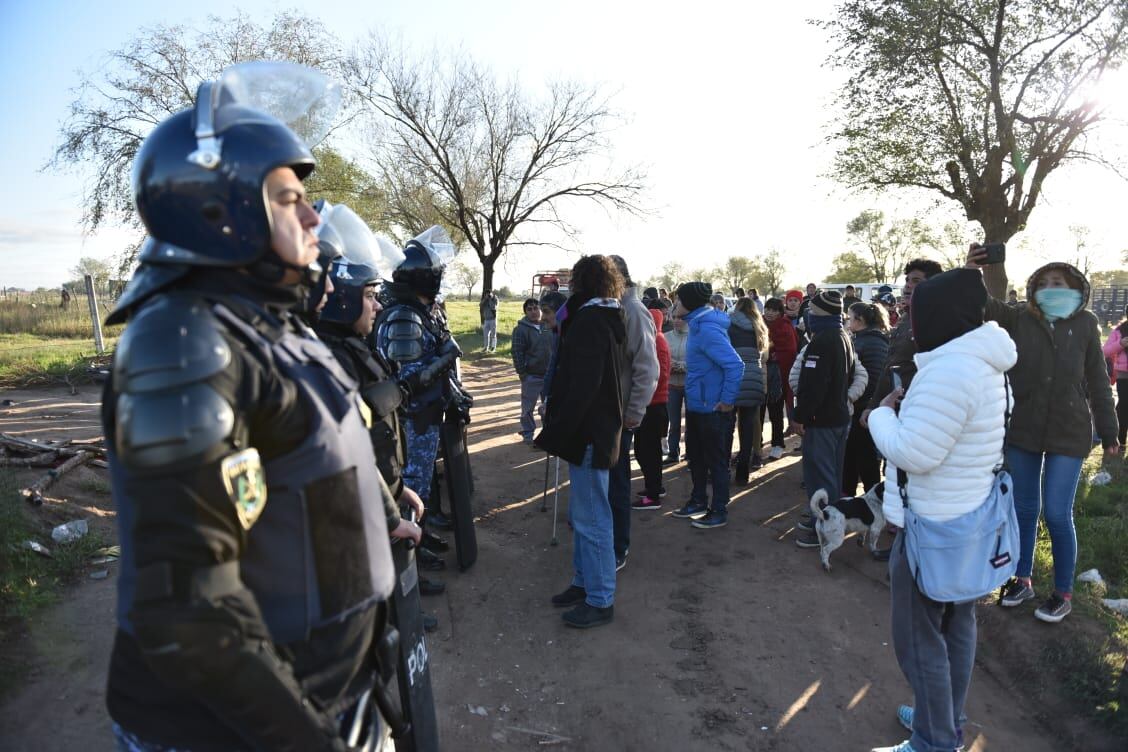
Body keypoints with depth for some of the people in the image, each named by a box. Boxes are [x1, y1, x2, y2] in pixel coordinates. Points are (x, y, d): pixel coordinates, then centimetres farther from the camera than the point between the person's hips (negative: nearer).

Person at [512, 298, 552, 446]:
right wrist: (521, 372, -14)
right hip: (531, 376, -4)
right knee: (528, 406, 5)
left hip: (549, 374, 4)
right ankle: (528, 432, 20)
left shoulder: (548, 326, 6)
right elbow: (517, 353, -11)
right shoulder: (521, 329, -9)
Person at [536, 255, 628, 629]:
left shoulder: (589, 321, -17)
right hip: (600, 427, 10)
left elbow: (583, 385, -24)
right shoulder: (610, 318, 13)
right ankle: (584, 582, 32)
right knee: (582, 514, 19)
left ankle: (600, 600, 11)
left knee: (591, 518, 0)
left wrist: (556, 431, -19)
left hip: (588, 433, -10)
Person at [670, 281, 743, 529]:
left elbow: (735, 365, -27)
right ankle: (698, 501, 35)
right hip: (696, 405, 10)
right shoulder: (697, 324, 8)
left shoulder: (708, 330, -23)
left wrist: (727, 400, -21)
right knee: (695, 456, 20)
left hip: (712, 408, -10)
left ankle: (719, 511, 18)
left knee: (716, 461, 4)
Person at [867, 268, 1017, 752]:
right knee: (956, 627, 21)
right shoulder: (980, 363, 7)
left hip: (933, 527, -10)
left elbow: (913, 454, -27)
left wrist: (883, 415, -11)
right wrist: (904, 413, 5)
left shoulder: (949, 371, -27)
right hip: (968, 519, 10)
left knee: (919, 638, 4)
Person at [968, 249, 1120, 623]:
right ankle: (1022, 580, 29)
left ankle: (1063, 593, 19)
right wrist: (971, 273, -35)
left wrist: (1108, 432, 5)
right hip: (1022, 430, 1)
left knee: (1057, 514, -1)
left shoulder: (1085, 325, -1)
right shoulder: (1019, 320, -1)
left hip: (1068, 434, -1)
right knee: (1024, 509, 12)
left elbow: (1097, 382, 4)